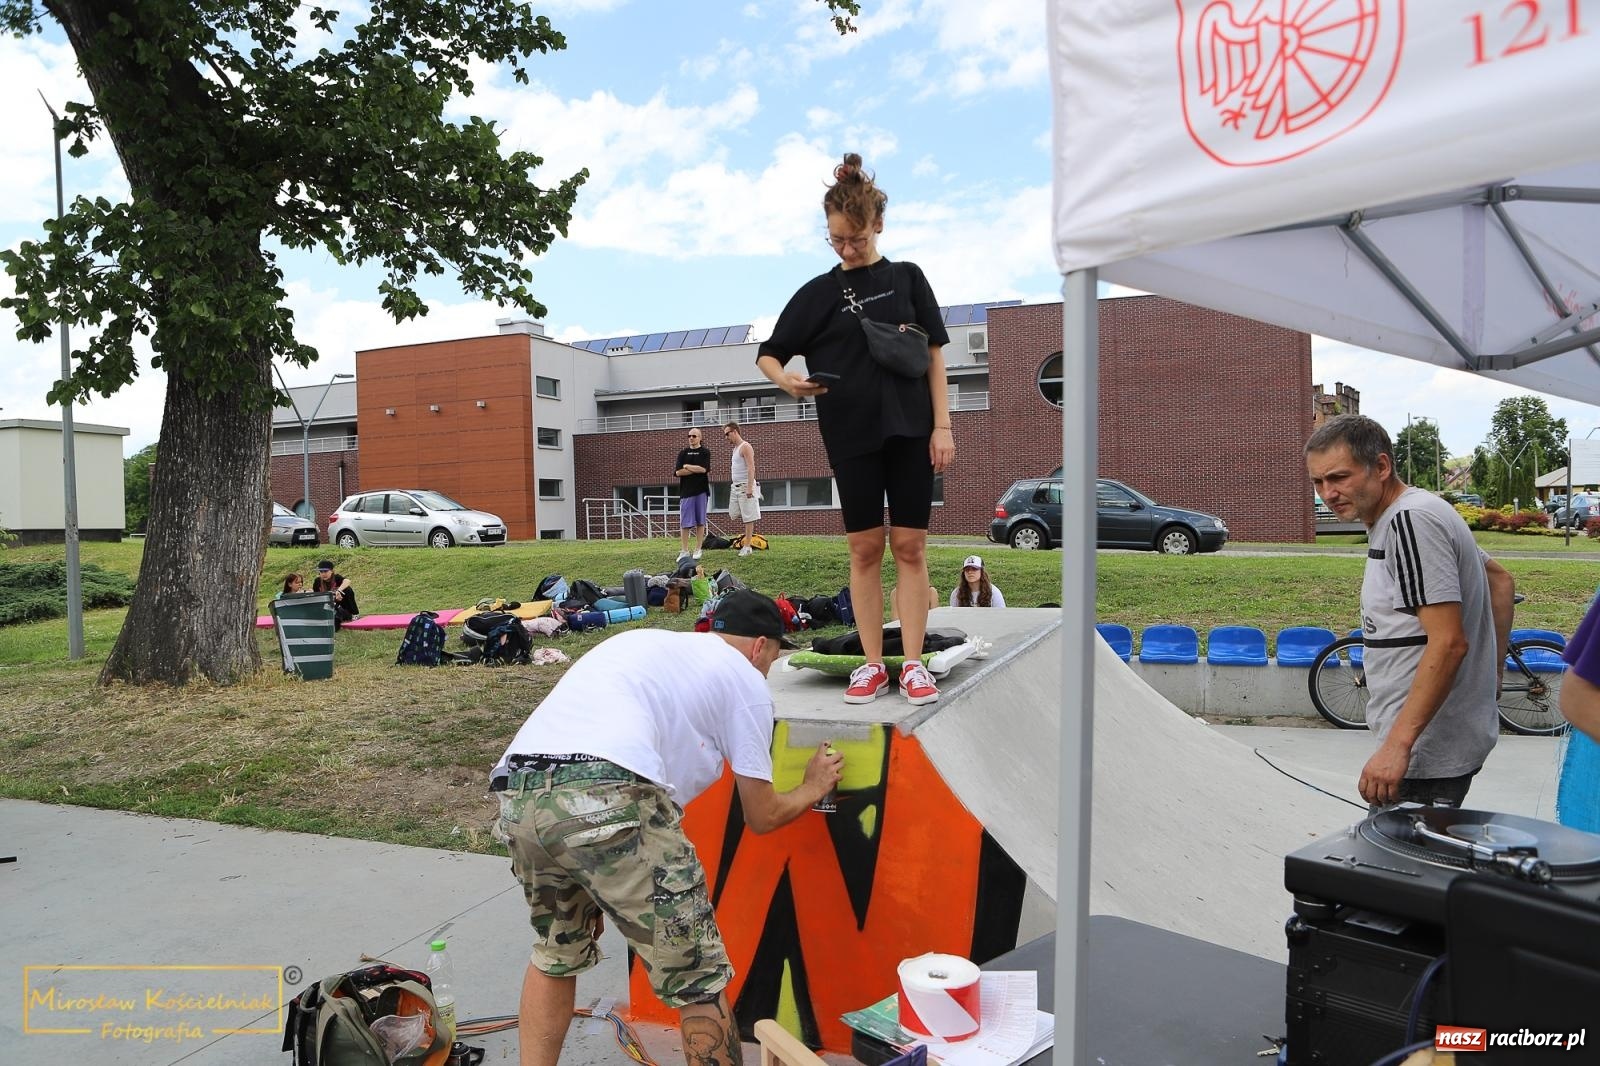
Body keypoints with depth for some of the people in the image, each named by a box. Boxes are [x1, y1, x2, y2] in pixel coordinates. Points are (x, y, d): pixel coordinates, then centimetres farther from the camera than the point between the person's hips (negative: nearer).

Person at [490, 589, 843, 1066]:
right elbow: (762, 816, 19)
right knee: (698, 978, 8)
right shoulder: (745, 678, 15)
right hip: (605, 797, -7)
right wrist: (814, 786, 38)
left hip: (517, 795, 7)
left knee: (557, 952, 31)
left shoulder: (642, 640, 32)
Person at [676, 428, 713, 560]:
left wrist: (687, 466, -3)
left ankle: (698, 549, 11)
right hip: (686, 491, 1)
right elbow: (678, 472, -1)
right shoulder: (683, 453, 10)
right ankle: (684, 551, 1)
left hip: (701, 491, -1)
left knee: (700, 521, 3)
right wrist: (696, 470, -5)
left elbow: (704, 469, -11)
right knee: (685, 522, -3)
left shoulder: (705, 452, 4)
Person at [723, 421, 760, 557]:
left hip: (745, 486, -9)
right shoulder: (735, 448, 17)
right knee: (733, 515, 6)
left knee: (748, 517, -5)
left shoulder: (745, 447, -11)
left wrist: (749, 488, -25)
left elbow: (751, 468, -19)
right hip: (735, 486, 9)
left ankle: (747, 546, -4)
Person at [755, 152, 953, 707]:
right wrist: (785, 378, -15)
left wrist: (942, 425, -3)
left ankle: (913, 664, 4)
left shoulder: (907, 278, 7)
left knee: (910, 545, -1)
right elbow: (768, 354, 9)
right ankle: (872, 664, 10)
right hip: (851, 436, 0)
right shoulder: (817, 293, 6)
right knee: (865, 547, 3)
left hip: (909, 431, 0)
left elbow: (933, 355, 5)